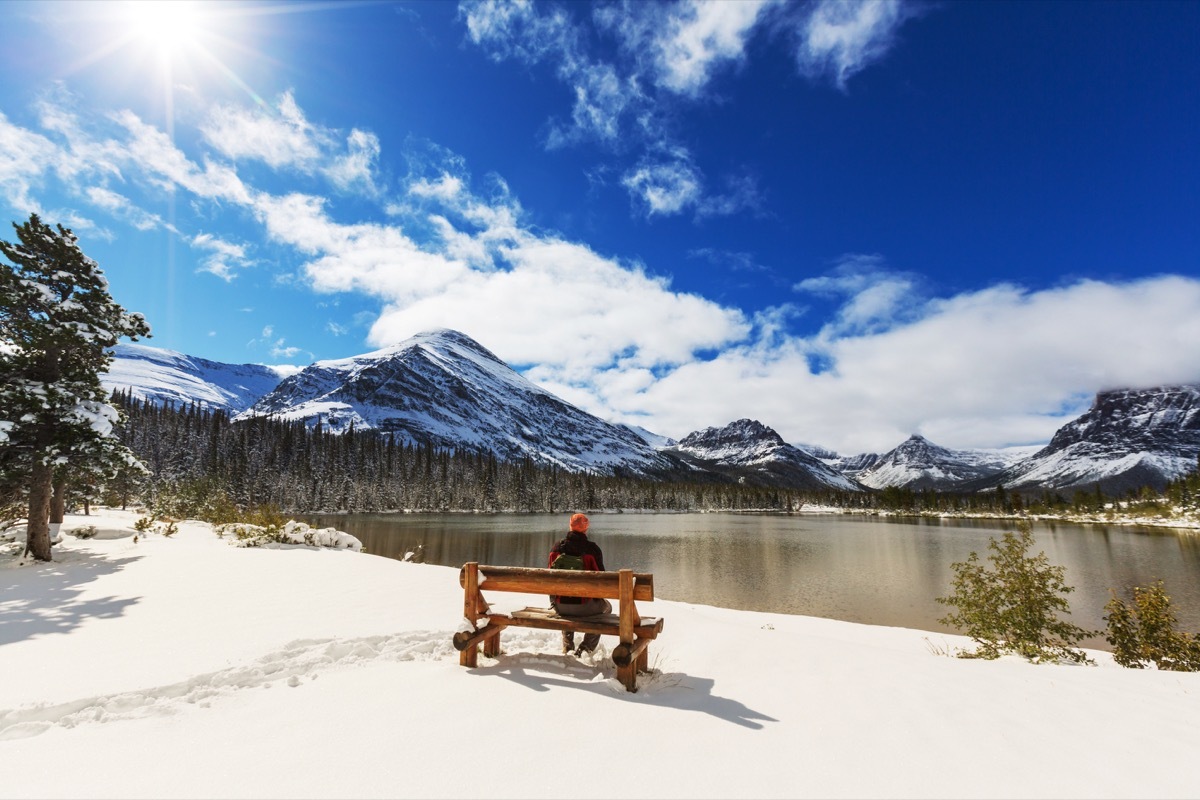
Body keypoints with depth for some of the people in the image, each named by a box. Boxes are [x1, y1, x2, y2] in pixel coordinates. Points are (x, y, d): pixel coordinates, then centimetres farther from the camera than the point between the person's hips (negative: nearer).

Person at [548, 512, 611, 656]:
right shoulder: (592, 548, -11)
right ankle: (586, 647, 19)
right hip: (585, 606, -4)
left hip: (560, 606, 4)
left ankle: (567, 645, 34)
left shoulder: (557, 546, -2)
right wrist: (598, 596, 15)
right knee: (607, 607, 29)